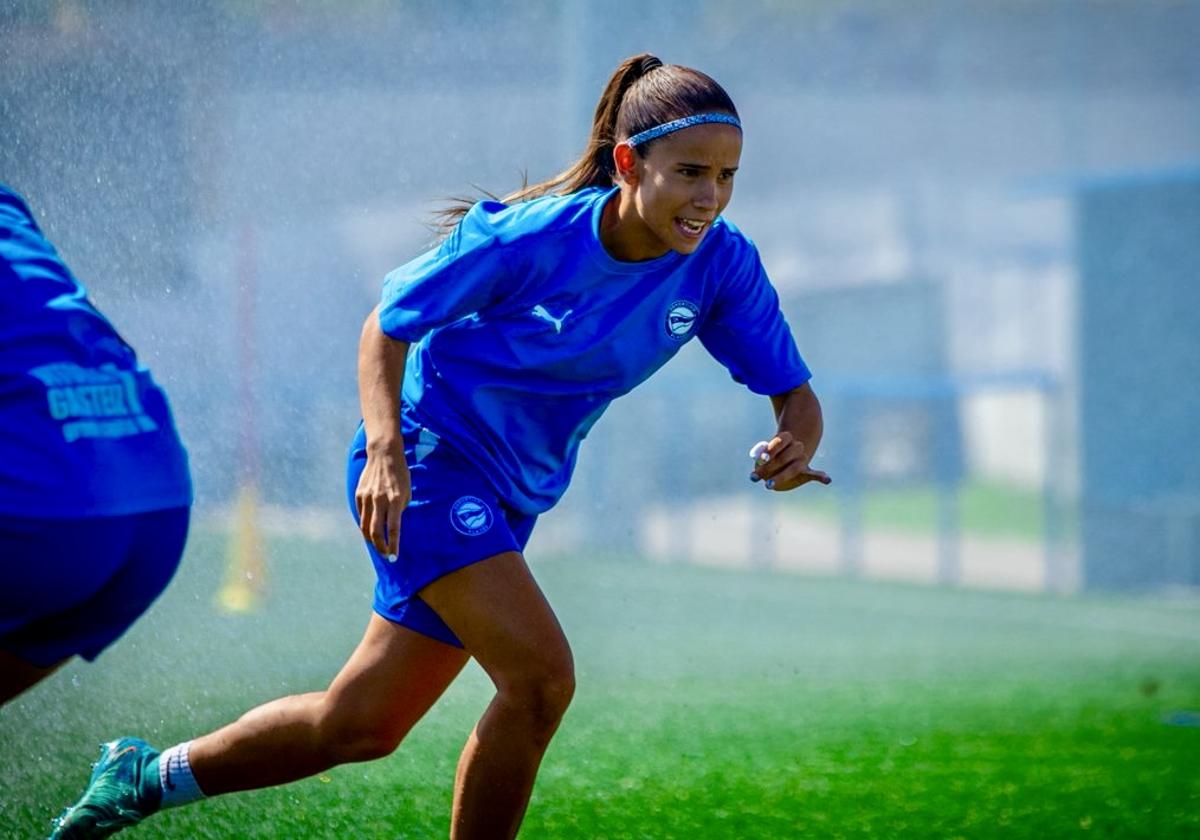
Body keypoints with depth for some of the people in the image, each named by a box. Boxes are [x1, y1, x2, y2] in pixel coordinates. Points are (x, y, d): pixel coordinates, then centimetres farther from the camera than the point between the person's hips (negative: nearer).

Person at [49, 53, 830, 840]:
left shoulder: (721, 265, -11)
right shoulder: (529, 239, -23)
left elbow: (793, 392, -6)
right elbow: (388, 325, -11)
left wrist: (794, 443, -30)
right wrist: (385, 450, -27)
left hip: (510, 500, 6)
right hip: (428, 455, -6)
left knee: (360, 727, 11)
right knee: (541, 676, -25)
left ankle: (147, 775, 33)